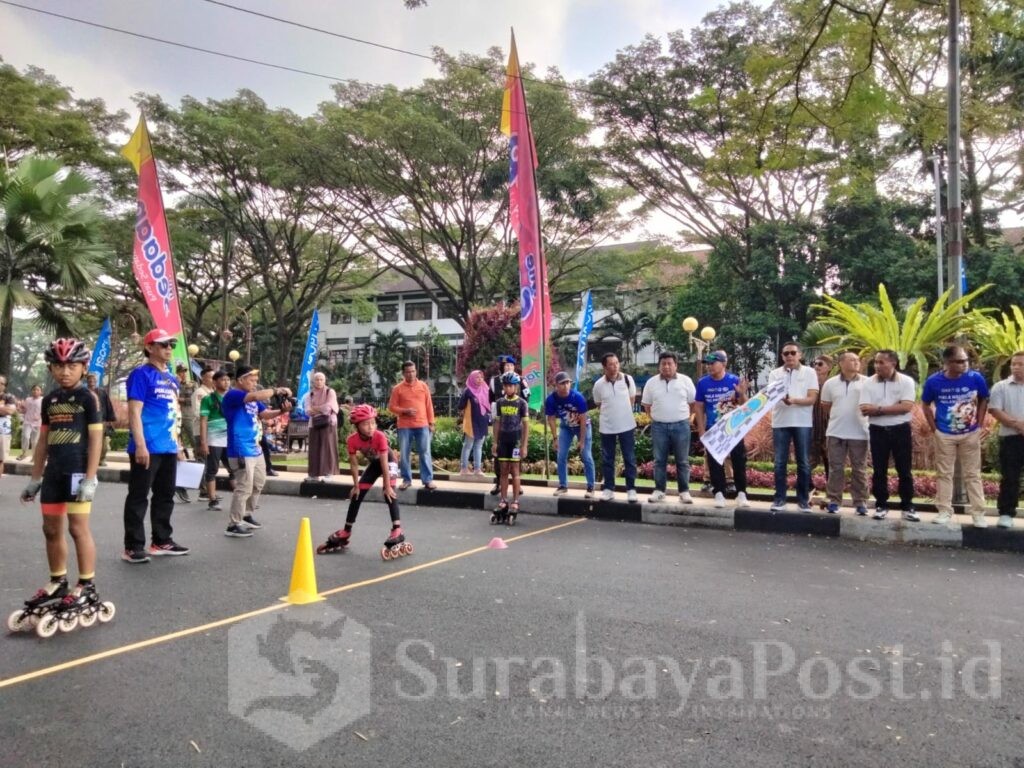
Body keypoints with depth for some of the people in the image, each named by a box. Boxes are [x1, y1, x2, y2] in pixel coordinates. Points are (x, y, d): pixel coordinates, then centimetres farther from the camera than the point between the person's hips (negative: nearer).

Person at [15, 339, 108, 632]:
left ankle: (87, 588, 3)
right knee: (51, 529, 12)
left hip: (78, 472, -7)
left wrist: (90, 478, -16)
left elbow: (96, 439, -11)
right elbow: (43, 441, 17)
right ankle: (58, 583, 26)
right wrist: (35, 478, 16)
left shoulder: (88, 398, -7)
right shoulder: (50, 400, 11)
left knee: (78, 528, -5)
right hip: (53, 473, 7)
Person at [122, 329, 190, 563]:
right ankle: (133, 547, 5)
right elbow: (134, 413, -14)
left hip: (168, 449, 8)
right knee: (138, 497, -1)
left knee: (165, 496, 14)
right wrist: (140, 445, -20)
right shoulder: (141, 374, -8)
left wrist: (177, 445, 20)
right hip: (147, 448, -8)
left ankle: (162, 541, 24)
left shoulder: (171, 379, 17)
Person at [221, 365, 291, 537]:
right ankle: (233, 525, 1)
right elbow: (256, 396, -29)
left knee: (258, 484, 20)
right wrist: (276, 390, -19)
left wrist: (281, 411, -5)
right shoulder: (232, 395, -13)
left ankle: (246, 516, 35)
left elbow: (265, 414, 13)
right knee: (244, 488, -8)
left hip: (255, 449, 10)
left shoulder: (252, 399, 15)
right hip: (241, 450, -10)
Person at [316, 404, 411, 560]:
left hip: (388, 461, -5)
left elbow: (384, 463, -32)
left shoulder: (380, 436, -36)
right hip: (373, 463, 5)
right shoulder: (352, 440, -26)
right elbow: (354, 464, -13)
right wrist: (356, 485, -9)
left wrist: (387, 486, -28)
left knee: (389, 494, -23)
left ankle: (397, 531, -27)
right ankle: (346, 532, 17)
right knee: (357, 495, 4)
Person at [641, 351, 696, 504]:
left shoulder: (685, 381, 0)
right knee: (659, 460, 5)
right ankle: (659, 491, 13)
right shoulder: (651, 382, 4)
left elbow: (693, 402, 6)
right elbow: (646, 405, 11)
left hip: (681, 425, -1)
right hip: (659, 426, 1)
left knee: (682, 461, 4)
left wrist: (685, 417, 3)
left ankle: (684, 491, 11)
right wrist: (656, 419, 6)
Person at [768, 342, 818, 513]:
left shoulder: (809, 372, 4)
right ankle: (779, 499, 8)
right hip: (780, 423, 1)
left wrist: (794, 400, -22)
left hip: (802, 423, -1)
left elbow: (812, 398, -4)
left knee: (803, 463, 4)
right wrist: (780, 397, -24)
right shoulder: (775, 374, 9)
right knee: (780, 463, 2)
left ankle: (803, 500, 13)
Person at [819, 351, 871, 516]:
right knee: (836, 468, 5)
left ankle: (860, 502, 14)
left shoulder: (867, 382, 0)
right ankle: (834, 500, 12)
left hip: (859, 433, -1)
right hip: (835, 432, 1)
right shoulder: (830, 383, 5)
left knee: (859, 469, 6)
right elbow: (825, 406, 14)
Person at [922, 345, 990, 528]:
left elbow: (984, 400, 5)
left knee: (973, 474, 7)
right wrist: (934, 429, -1)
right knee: (944, 473, 7)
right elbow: (926, 405, 2)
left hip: (971, 434, 0)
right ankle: (945, 512, 16)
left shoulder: (976, 378, -12)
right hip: (944, 435, 0)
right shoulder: (933, 381, -13)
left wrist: (979, 424, 1)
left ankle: (978, 513, 15)